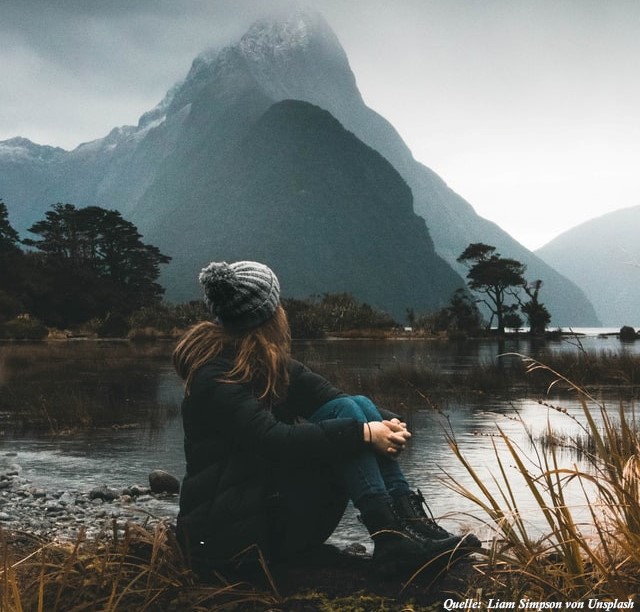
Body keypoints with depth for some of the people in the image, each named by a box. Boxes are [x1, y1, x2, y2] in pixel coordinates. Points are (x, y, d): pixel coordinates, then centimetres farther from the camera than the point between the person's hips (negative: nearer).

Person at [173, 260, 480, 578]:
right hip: (230, 529, -8)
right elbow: (276, 441, -30)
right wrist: (364, 432, -29)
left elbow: (328, 395, 0)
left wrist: (388, 423, -18)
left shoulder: (273, 365, 8)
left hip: (279, 507, 8)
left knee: (358, 407, -10)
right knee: (344, 413, -21)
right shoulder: (214, 381, -18)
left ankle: (411, 521, -18)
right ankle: (391, 538, -26)